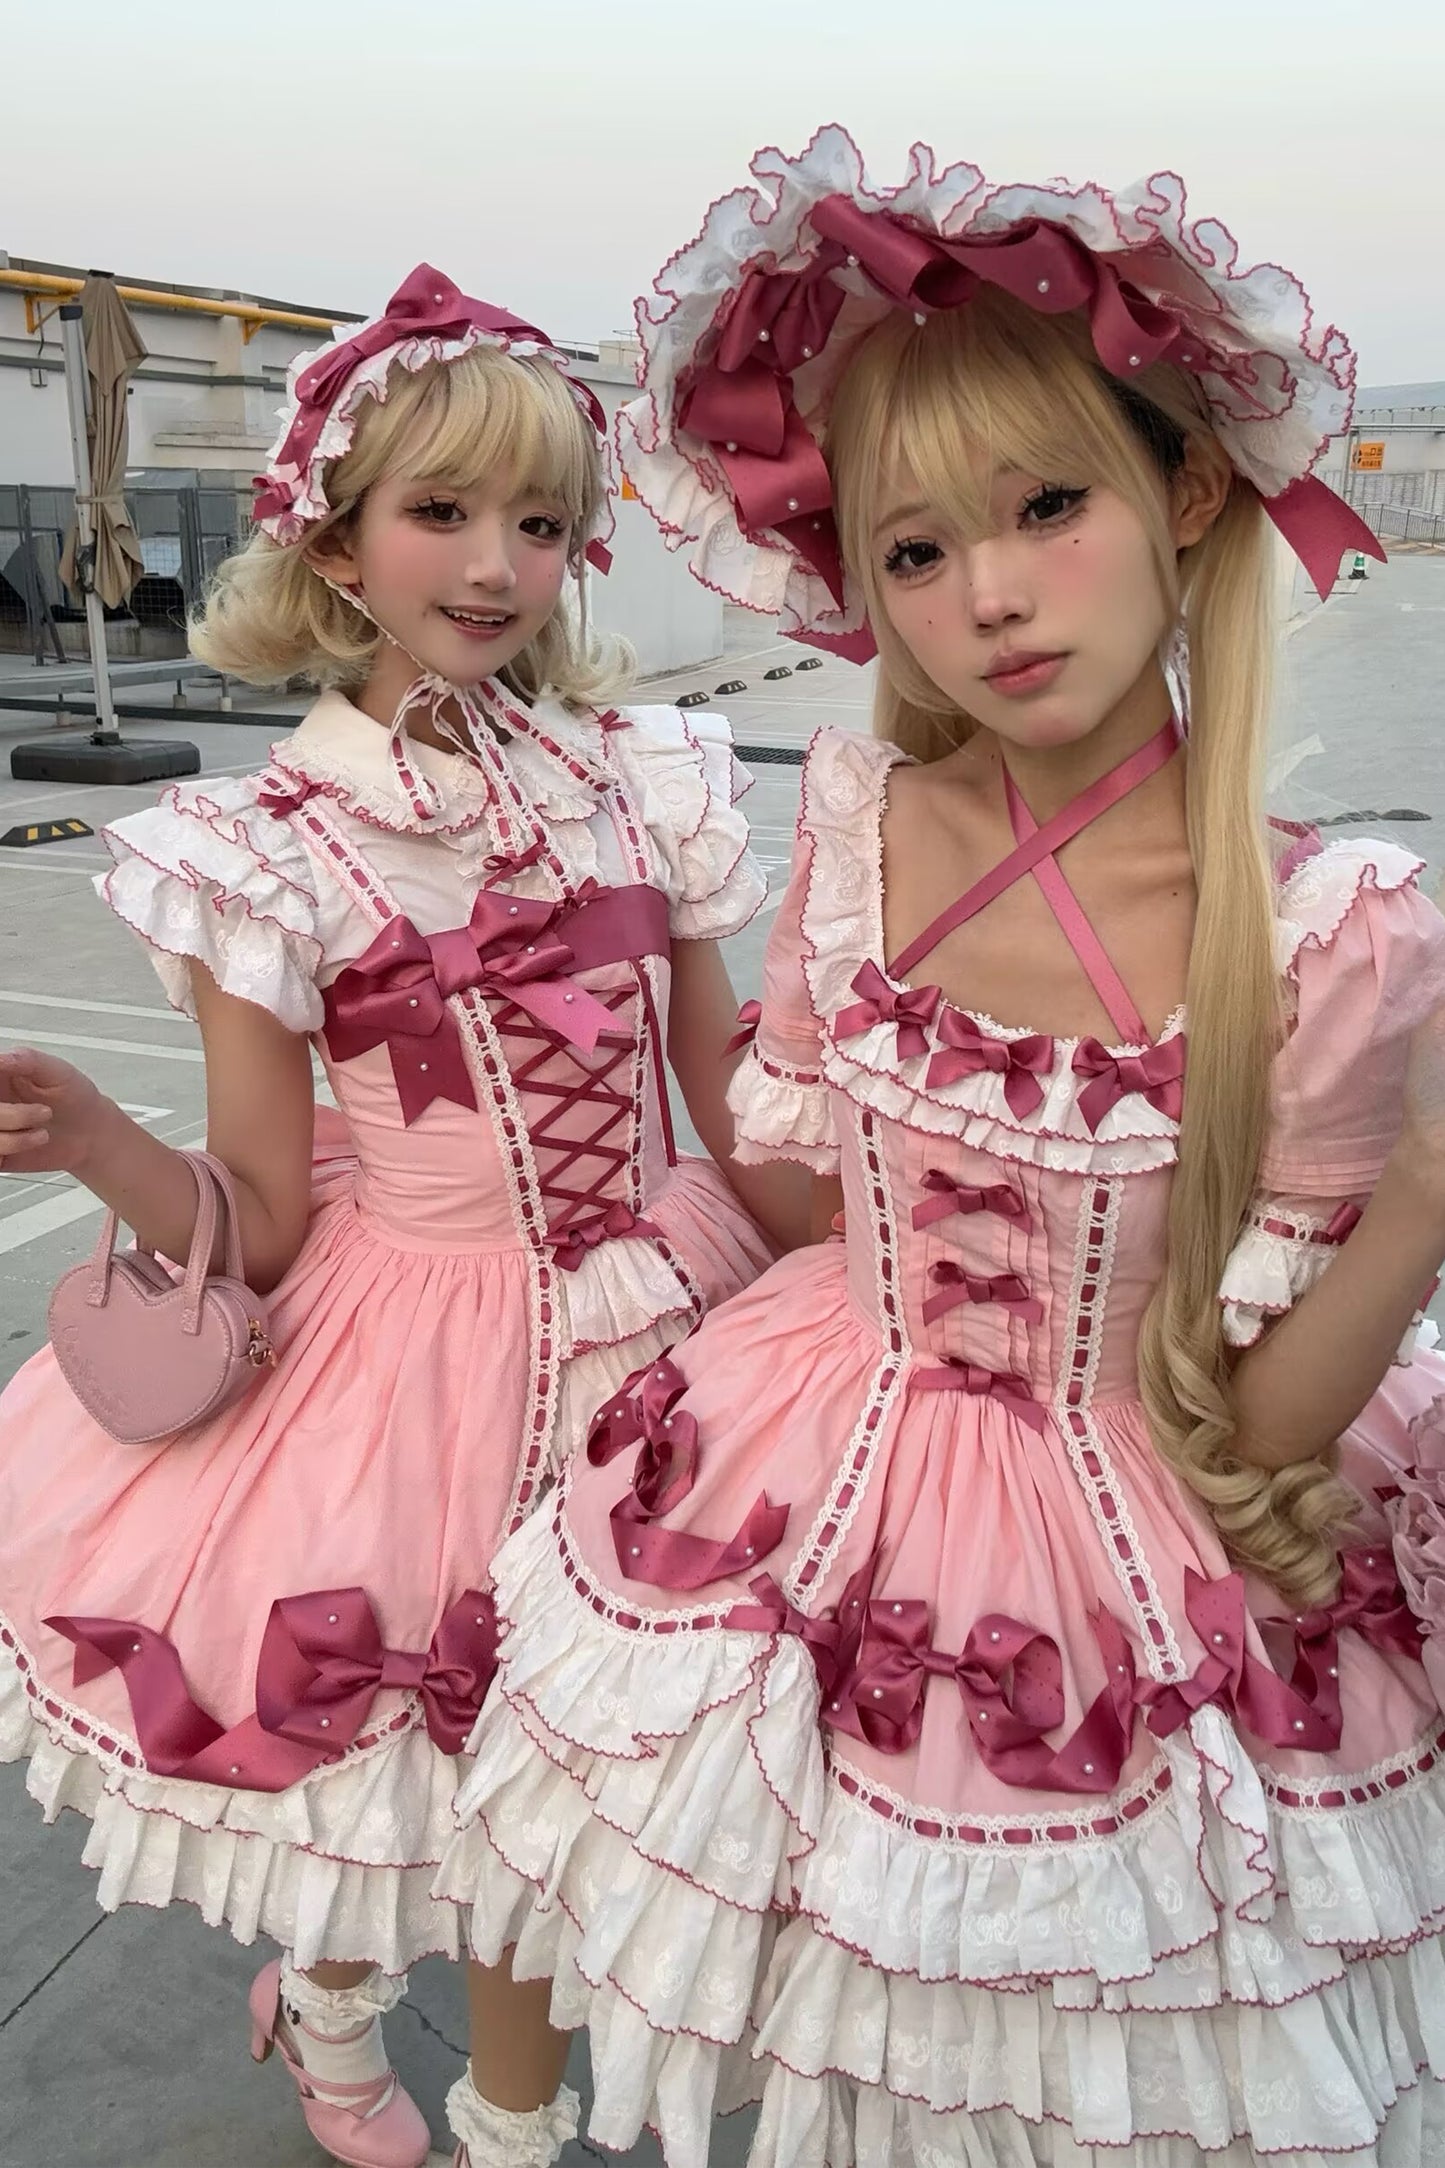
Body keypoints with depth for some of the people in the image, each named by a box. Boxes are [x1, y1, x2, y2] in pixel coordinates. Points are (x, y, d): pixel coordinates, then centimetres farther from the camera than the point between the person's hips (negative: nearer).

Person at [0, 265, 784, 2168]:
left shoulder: (648, 780, -4)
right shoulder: (271, 848, -12)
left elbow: (742, 1111, 4)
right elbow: (256, 1228, -13)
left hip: (650, 1334, 3)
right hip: (408, 1349, -2)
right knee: (394, 1761, 17)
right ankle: (331, 2011, 55)